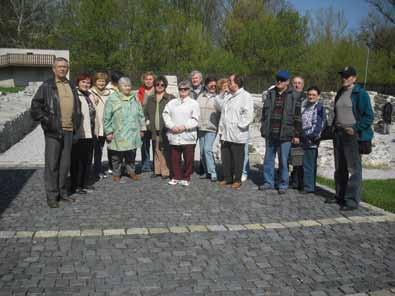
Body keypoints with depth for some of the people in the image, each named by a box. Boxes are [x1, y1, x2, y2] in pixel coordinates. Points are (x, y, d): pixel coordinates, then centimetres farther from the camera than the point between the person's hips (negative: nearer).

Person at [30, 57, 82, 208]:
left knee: (65, 163, 11)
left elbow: (77, 106, 28)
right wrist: (47, 121, -11)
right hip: (53, 131, -5)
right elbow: (35, 107, -3)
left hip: (69, 131, 5)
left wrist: (77, 123, 17)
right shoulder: (46, 86, 0)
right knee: (52, 164, -2)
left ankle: (62, 192, 22)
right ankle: (51, 196, 5)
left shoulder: (71, 87, 17)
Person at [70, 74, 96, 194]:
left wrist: (94, 130, 21)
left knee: (87, 160, 14)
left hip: (89, 134, 8)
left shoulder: (90, 95, 16)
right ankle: (75, 186, 7)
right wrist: (74, 131, -21)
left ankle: (83, 184, 25)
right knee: (77, 161, -2)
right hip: (79, 135, -8)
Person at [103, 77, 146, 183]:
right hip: (118, 134, -4)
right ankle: (116, 173, 21)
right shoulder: (112, 99, -4)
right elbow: (107, 117, -4)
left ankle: (131, 171, 29)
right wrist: (109, 131, -7)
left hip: (133, 133, 4)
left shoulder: (135, 99, 12)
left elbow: (141, 115, 17)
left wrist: (142, 128, 14)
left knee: (132, 154, 12)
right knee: (117, 156, 5)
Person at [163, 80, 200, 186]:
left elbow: (195, 119, -5)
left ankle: (186, 178, 16)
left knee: (188, 159, 2)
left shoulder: (193, 103, 2)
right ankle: (176, 177, 21)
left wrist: (184, 126, -16)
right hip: (174, 136, 3)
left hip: (188, 136, -3)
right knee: (174, 159, 8)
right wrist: (172, 126, -9)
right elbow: (166, 115, 6)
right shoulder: (172, 103, 12)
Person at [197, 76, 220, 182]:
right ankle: (206, 172, 22)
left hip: (211, 128, -5)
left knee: (208, 149, -16)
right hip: (201, 128, 5)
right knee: (202, 150, 10)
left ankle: (212, 172, -8)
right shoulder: (201, 97, 11)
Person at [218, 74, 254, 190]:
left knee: (237, 158, 2)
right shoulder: (227, 96, 17)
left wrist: (239, 125, -14)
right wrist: (221, 130, 14)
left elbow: (248, 115, -14)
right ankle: (227, 178, 24)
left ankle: (237, 180, 15)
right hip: (225, 134, 7)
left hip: (237, 135, -7)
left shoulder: (245, 96, -7)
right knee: (225, 157, 11)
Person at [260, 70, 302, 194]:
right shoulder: (271, 93, 10)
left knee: (283, 161, 2)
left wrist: (297, 134, -5)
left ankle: (283, 185, 15)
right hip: (270, 133, 5)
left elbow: (297, 116, -3)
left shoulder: (294, 96, -3)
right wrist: (264, 128, 11)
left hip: (285, 134, -4)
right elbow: (265, 111, 15)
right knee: (268, 159, 11)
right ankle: (268, 182, 23)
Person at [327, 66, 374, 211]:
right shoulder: (340, 93, 15)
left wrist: (356, 128, -19)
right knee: (339, 168, 15)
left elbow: (369, 116, -9)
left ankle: (352, 200, -1)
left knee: (354, 168, -5)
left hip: (353, 135, -8)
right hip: (339, 134, 8)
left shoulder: (360, 93, -7)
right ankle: (340, 196, 27)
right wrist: (335, 128, 14)